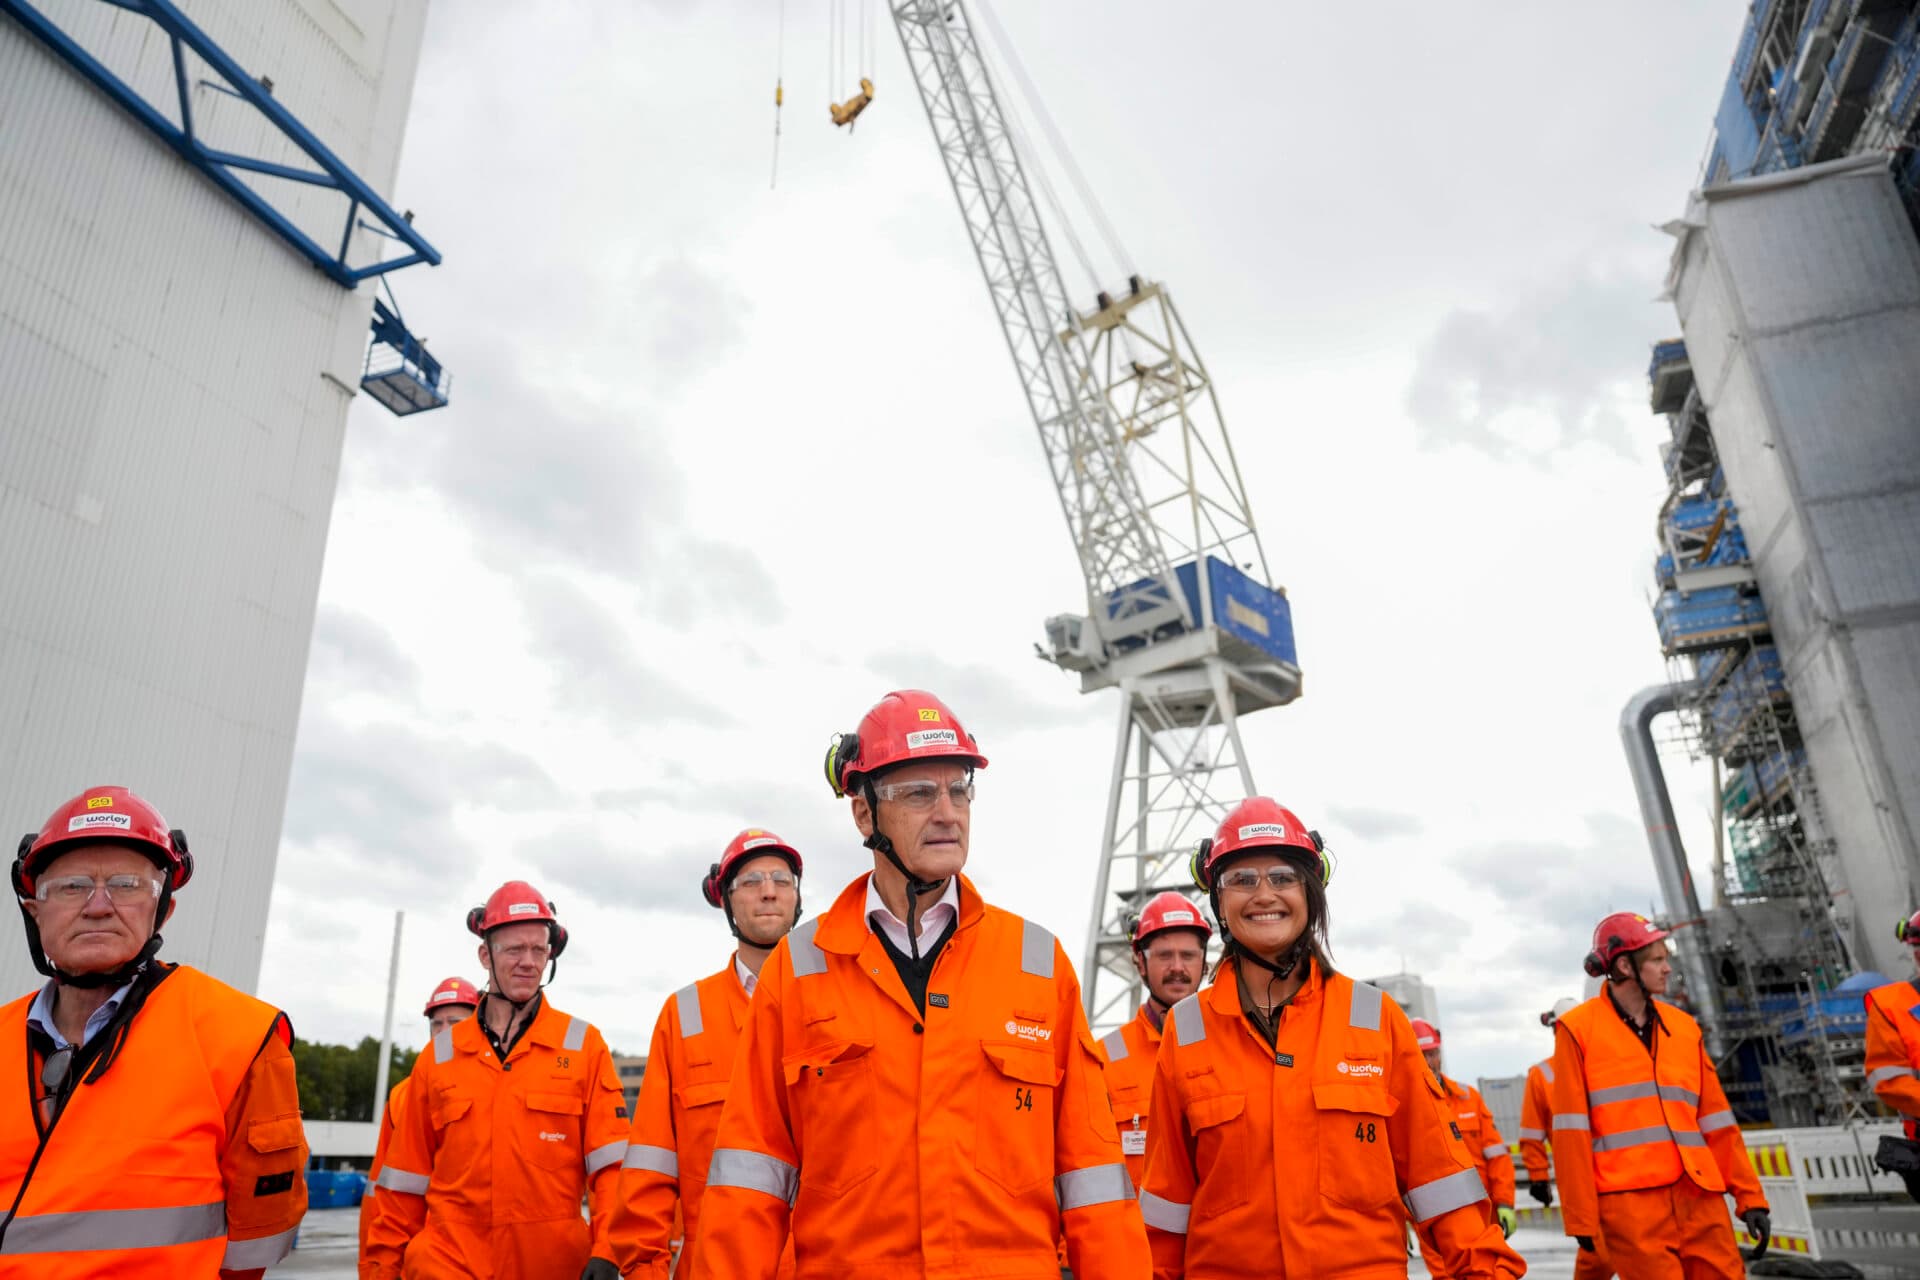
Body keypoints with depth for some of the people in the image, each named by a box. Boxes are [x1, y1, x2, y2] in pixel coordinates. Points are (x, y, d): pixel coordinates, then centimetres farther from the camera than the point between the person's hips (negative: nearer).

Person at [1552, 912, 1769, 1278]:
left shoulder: (1684, 1027, 13)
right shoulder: (1578, 1029, -3)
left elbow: (1716, 1119, 15)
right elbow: (1570, 1131, -5)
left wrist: (1749, 1196, 10)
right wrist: (1582, 1218, -7)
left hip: (1699, 1200, 5)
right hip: (1630, 1208, -5)